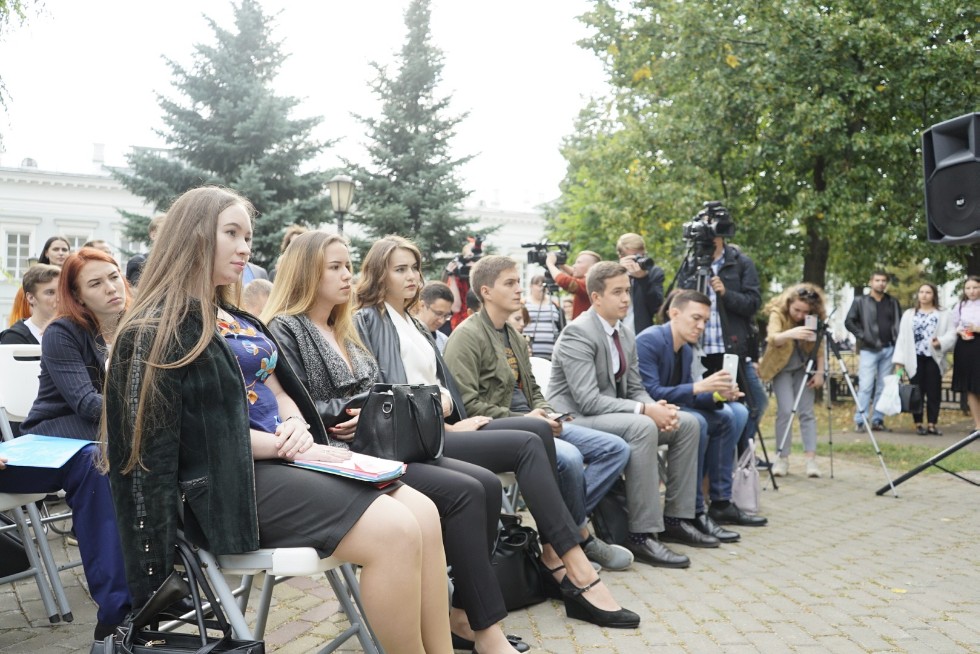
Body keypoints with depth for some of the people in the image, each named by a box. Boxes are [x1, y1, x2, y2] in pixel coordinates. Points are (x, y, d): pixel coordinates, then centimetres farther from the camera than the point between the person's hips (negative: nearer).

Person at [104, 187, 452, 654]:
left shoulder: (237, 318, 19)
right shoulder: (162, 326, -6)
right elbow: (200, 428, -14)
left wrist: (296, 425, -4)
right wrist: (285, 445, -14)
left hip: (285, 458, 9)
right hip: (231, 481, -8)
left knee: (423, 514, -10)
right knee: (395, 531, -24)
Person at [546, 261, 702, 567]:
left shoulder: (626, 334, 11)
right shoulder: (578, 333, -17)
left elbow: (634, 389, 13)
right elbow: (587, 400, -25)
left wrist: (657, 407, -10)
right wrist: (644, 410, -28)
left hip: (613, 414, 9)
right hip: (576, 418, -9)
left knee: (687, 422, 0)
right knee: (642, 427, -34)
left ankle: (675, 516, 5)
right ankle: (642, 534, -31)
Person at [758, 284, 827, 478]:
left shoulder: (814, 318, -12)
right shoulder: (778, 313, -22)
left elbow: (819, 346, -3)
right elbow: (772, 338, -40)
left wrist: (819, 372, -11)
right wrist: (790, 333, -60)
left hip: (804, 368, 2)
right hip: (782, 368, -2)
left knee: (807, 411, -5)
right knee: (785, 410, -13)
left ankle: (810, 458, -6)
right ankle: (782, 458, -5)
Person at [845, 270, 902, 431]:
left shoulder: (893, 302, 14)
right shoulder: (860, 301, 4)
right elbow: (849, 322, 0)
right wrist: (863, 336, -9)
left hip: (889, 349, 4)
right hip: (869, 350, -4)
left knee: (883, 387, 4)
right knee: (865, 386, -9)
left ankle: (878, 420, 9)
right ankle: (859, 421, -6)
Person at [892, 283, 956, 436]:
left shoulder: (943, 314, 8)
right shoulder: (909, 314, 12)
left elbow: (952, 334, -1)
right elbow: (902, 338, 7)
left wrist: (941, 342, -22)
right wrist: (899, 361, 0)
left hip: (934, 359, 0)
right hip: (915, 359, 1)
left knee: (934, 393, 0)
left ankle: (932, 424, 7)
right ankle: (919, 424, 6)